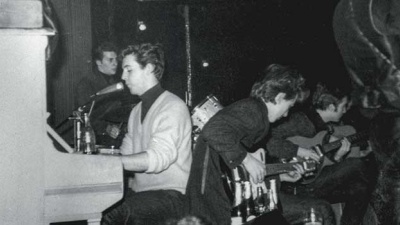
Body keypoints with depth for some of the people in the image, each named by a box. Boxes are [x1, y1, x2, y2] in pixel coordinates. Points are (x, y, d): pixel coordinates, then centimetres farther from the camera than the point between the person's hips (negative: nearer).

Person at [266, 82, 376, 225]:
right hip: (298, 184, -8)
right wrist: (300, 151, -26)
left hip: (314, 179, 8)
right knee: (357, 166, -15)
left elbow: (325, 163, 15)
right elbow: (268, 141, -21)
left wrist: (337, 156, -3)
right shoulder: (301, 120, -11)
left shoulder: (326, 127, 16)